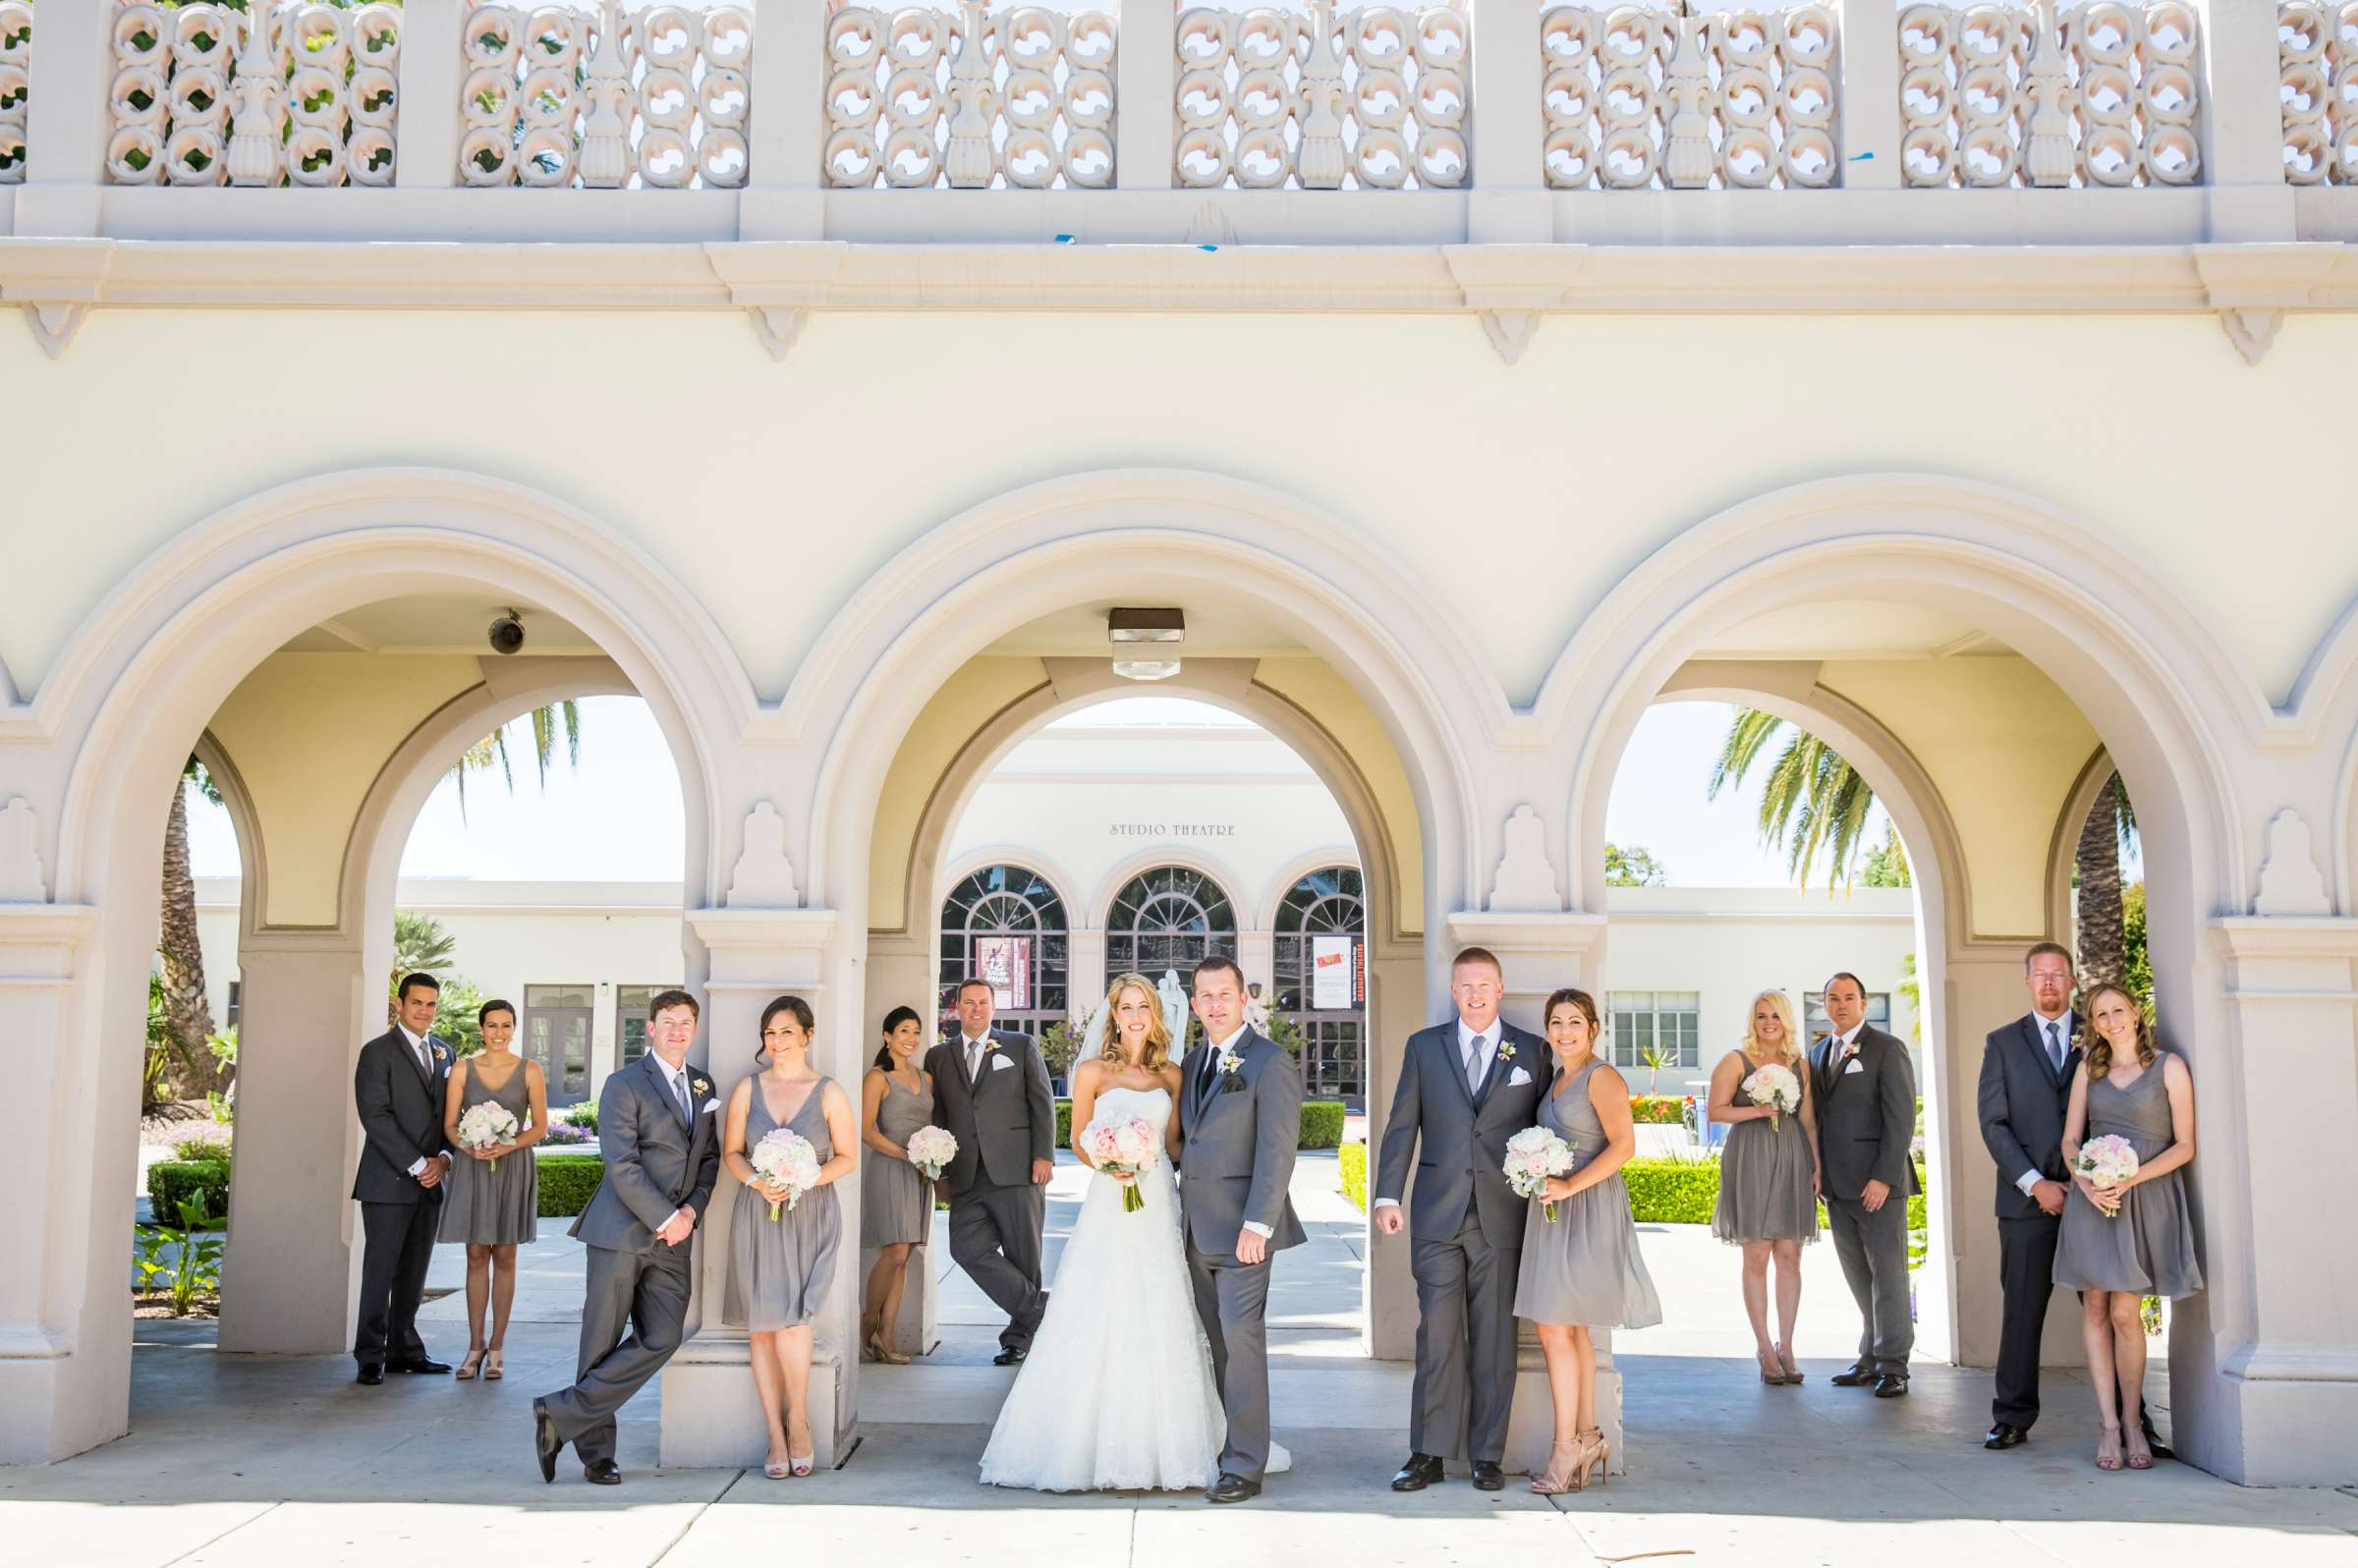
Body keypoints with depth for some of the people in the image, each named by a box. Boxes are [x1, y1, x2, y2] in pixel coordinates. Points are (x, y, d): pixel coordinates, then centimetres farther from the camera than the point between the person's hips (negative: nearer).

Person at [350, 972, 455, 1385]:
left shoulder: (443, 1053, 15)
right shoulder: (378, 1052, -4)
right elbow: (375, 1117, -12)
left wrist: (443, 1157, -2)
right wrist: (416, 1165, -15)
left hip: (431, 1182, 6)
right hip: (389, 1182, -6)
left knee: (414, 1273, 9)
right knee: (379, 1272, -2)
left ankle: (404, 1350, 17)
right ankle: (370, 1358, 4)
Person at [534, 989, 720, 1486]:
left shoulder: (703, 1086, 15)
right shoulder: (624, 1085, -5)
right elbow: (621, 1165, -13)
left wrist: (693, 1208, 0)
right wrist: (665, 1218, -13)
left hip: (673, 1238, 6)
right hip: (622, 1231, -6)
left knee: (662, 1339, -4)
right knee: (602, 1343, 0)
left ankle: (561, 1415, 2)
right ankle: (595, 1451, 12)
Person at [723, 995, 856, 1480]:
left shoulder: (829, 1092, 2)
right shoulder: (748, 1089, 7)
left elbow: (848, 1156, 6)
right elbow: (731, 1152, 10)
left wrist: (809, 1178, -11)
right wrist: (757, 1182, -9)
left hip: (810, 1217, -2)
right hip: (758, 1217, 2)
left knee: (792, 1321, -16)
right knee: (761, 1328, 1)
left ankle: (798, 1423, 5)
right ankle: (777, 1438, 9)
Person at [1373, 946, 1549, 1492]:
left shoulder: (1533, 1051, 7)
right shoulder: (1423, 1047, 8)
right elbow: (1401, 1125, 7)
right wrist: (1387, 1196, -1)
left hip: (1503, 1217, 0)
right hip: (1438, 1215, 0)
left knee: (1495, 1338, 5)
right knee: (1437, 1335, 0)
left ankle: (1487, 1454, 14)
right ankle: (1429, 1454, 7)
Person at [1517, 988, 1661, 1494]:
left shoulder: (1602, 1077, -10)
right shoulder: (1557, 1078, 15)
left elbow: (1623, 1145, -18)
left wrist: (1569, 1186, -21)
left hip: (1586, 1209, -9)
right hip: (1554, 1211, 9)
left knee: (1554, 1328, -8)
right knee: (1571, 1329, 11)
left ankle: (1566, 1447, -1)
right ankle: (1588, 1437, 19)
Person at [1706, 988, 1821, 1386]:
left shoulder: (1800, 1065, 11)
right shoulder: (1736, 1061, 1)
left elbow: (1809, 1120, 12)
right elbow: (1717, 1110, -3)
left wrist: (1818, 1165, 5)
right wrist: (1758, 1110, -14)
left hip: (1792, 1161, 3)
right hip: (1751, 1162, -3)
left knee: (1789, 1256, 3)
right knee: (1757, 1258, -1)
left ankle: (1786, 1346, 12)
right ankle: (1764, 1348, 6)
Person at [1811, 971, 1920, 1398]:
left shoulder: (1887, 1049, -5)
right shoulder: (1818, 1053, 16)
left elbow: (1901, 1118, -10)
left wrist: (1884, 1177, -15)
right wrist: (1815, 1170, 6)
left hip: (1878, 1183, -6)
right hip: (1837, 1185, 6)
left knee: (1887, 1274, -1)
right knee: (1859, 1278, 10)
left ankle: (1893, 1366, 5)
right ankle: (1870, 1358, 17)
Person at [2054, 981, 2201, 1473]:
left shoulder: (2169, 1066, 1)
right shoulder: (2088, 1068, 11)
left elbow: (2184, 1145, -2)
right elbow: (2070, 1140, 10)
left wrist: (2131, 1178, -13)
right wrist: (2085, 1182, -10)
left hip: (2145, 1197, -3)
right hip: (2091, 1197, 3)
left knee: (2125, 1313, -7)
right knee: (2095, 1308, -1)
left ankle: (2132, 1423, 7)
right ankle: (2108, 1424, 2)